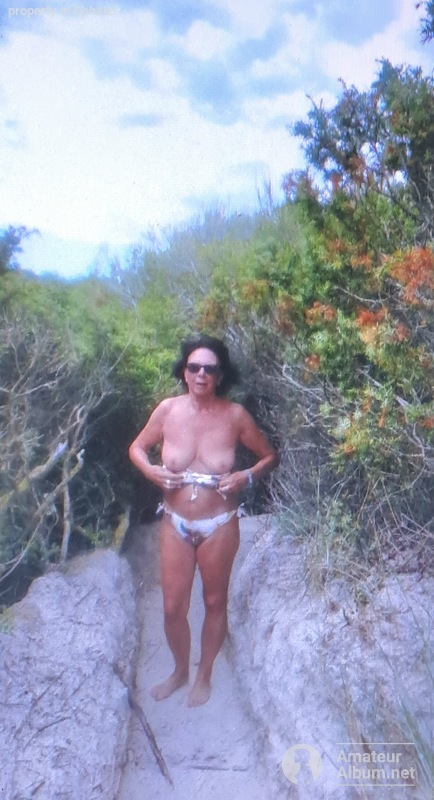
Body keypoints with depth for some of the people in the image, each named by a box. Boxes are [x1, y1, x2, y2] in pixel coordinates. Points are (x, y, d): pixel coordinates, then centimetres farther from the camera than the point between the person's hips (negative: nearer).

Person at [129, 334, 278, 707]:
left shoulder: (235, 414, -13)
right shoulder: (167, 410, -10)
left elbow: (270, 455, 0)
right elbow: (137, 448, 6)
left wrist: (247, 476, -19)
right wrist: (152, 471, -14)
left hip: (219, 526, -1)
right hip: (176, 523, 2)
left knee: (215, 602, 17)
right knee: (173, 607, 13)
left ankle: (204, 675, 42)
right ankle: (180, 670, 43)